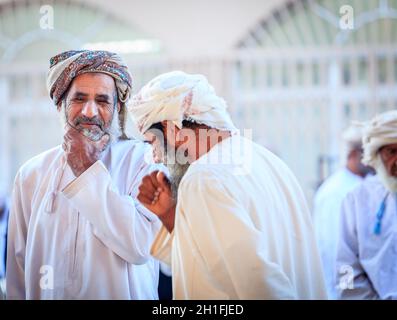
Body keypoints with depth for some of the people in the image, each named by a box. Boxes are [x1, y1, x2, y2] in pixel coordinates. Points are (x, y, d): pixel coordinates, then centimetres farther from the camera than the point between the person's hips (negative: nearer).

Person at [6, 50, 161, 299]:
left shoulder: (144, 160, -13)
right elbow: (19, 263, -1)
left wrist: (89, 171, -22)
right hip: (44, 294, 3)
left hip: (121, 294, -2)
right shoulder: (31, 174, -3)